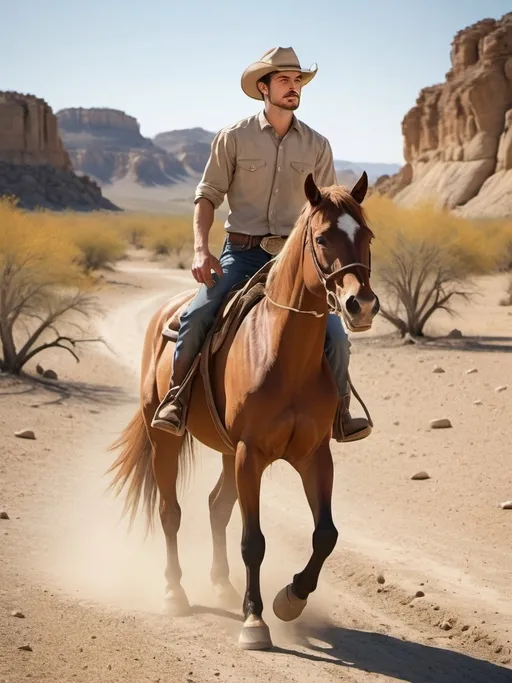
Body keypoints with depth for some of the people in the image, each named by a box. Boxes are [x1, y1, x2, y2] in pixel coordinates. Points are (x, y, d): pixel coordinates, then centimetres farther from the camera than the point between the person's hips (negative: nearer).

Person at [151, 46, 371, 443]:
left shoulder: (317, 146, 8)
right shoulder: (233, 138, 2)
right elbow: (207, 196, 4)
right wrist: (201, 250, -11)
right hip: (242, 253, -2)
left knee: (334, 333, -13)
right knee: (196, 318, -23)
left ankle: (338, 415, 6)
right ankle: (175, 399, -4)